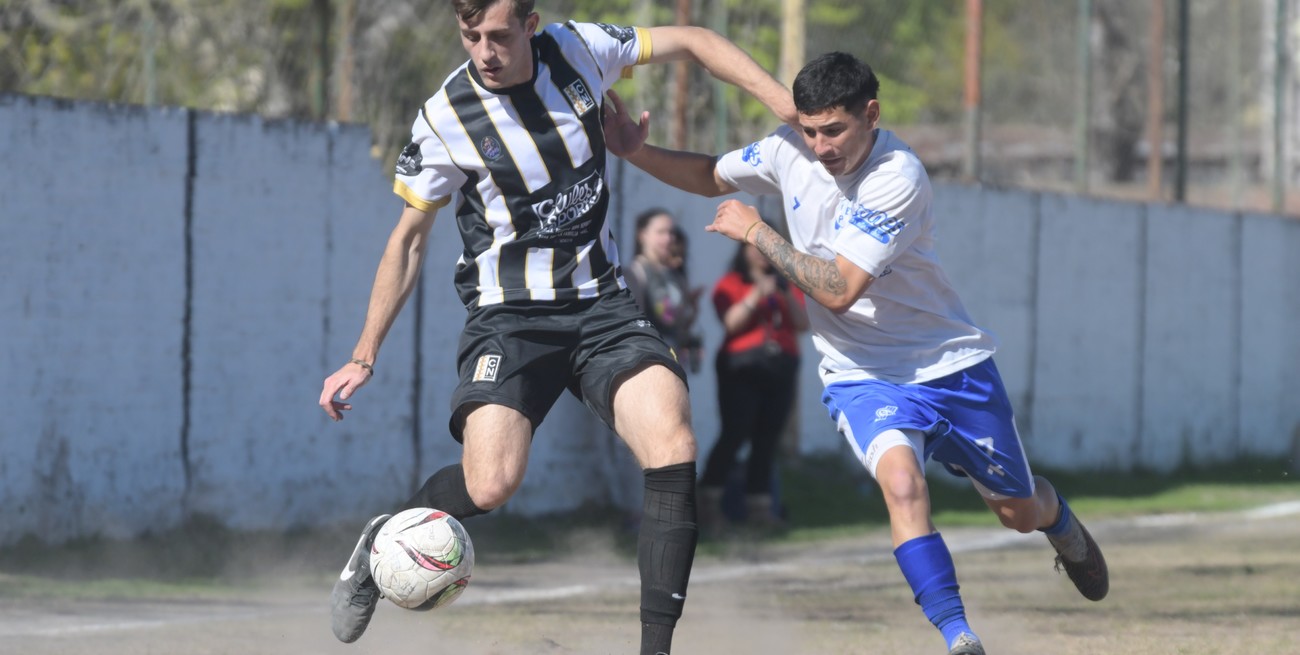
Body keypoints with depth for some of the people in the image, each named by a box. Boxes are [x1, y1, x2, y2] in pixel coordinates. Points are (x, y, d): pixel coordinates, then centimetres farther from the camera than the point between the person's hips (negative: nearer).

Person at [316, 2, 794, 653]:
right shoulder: (444, 119, -9)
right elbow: (409, 237, 2)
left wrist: (787, 105, -2)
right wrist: (363, 359, 1)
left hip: (601, 302, 3)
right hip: (508, 313, -3)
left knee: (674, 447, -21)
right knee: (491, 484, -23)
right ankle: (380, 544, 10)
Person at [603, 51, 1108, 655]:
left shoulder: (898, 179, -27)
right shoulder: (788, 151, -9)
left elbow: (838, 291, -30)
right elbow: (710, 176, 11)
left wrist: (756, 233, -23)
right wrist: (637, 152, -6)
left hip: (951, 363, -2)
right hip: (862, 374, 2)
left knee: (1020, 512, 14)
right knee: (900, 479, -29)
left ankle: (1061, 522, 52)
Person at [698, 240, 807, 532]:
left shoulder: (786, 285, 18)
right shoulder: (730, 284, 6)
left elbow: (803, 324, 9)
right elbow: (731, 322, -8)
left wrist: (788, 297, -7)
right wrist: (757, 295, -18)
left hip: (781, 368, 4)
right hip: (742, 368, -4)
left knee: (767, 440, 0)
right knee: (734, 434, -14)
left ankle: (758, 505, 1)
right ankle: (709, 503, -12)